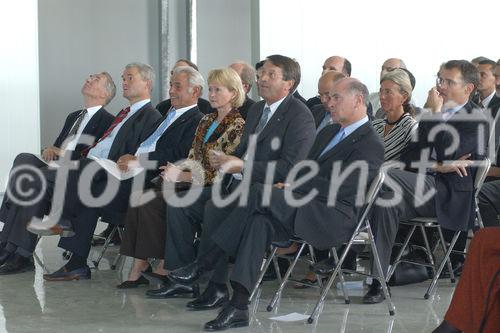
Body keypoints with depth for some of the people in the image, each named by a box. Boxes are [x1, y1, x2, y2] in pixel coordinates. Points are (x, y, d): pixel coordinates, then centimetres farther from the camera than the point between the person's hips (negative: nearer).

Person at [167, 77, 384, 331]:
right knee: (260, 221, -26)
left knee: (258, 192, -25)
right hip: (303, 212, 8)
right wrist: (289, 187, 2)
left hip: (334, 219, -8)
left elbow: (337, 187, -15)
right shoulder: (329, 132, 25)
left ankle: (203, 264, -20)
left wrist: (292, 189, -13)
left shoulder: (371, 144, -4)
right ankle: (239, 307, -32)